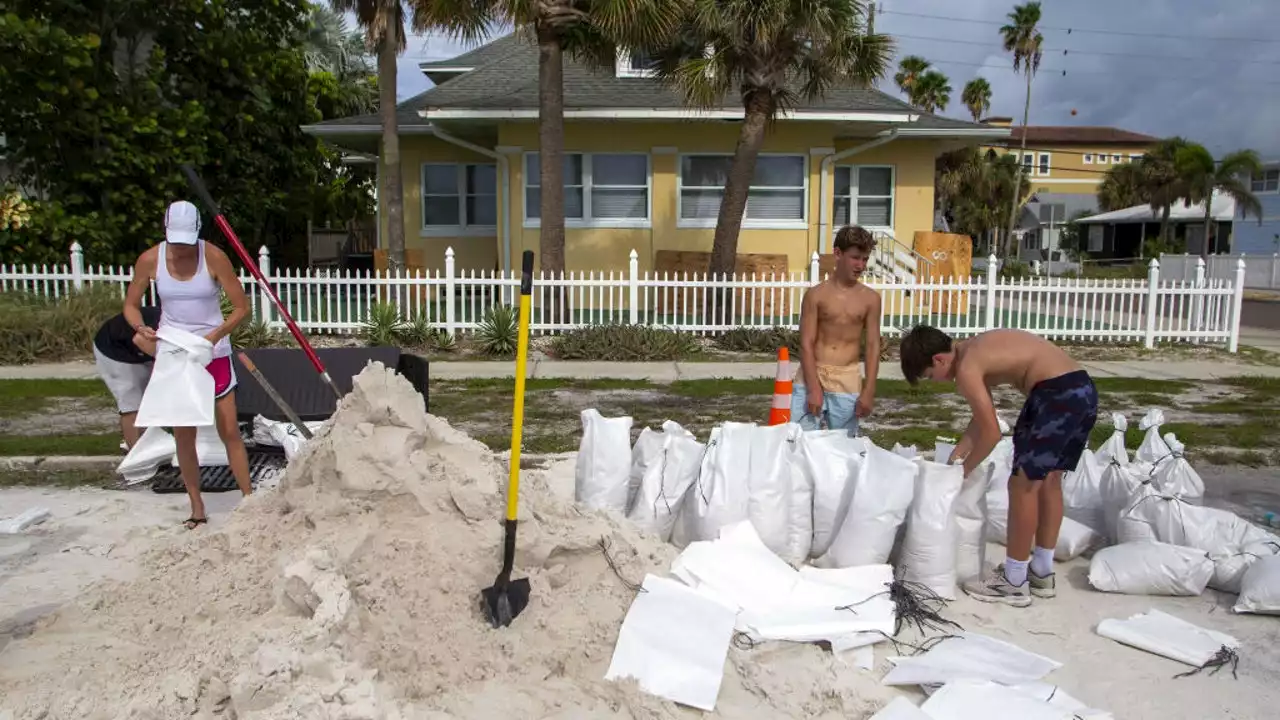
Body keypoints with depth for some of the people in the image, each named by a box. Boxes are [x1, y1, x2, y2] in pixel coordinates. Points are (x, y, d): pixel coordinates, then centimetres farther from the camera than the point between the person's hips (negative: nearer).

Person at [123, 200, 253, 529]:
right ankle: (196, 508, 17)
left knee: (230, 431, 1)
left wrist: (215, 335, -23)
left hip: (214, 353, -2)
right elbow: (131, 304, 5)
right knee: (183, 435, 6)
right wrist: (140, 327, -17)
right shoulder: (150, 260, -6)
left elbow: (242, 306, -10)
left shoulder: (214, 257, -13)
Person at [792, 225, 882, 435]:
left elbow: (873, 346, 5)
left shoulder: (871, 298, 4)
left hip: (848, 381, 2)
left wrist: (868, 392, -2)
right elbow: (806, 344, -5)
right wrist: (814, 389, -13)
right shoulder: (816, 294, -2)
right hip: (812, 375, -2)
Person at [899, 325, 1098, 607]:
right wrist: (957, 453, 23)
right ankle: (1042, 573, 31)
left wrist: (965, 469, 5)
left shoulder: (966, 368, -11)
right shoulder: (975, 350, 18)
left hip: (1057, 395, -10)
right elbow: (982, 416, 24)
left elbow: (991, 433, -9)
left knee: (1023, 484, 1)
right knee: (1049, 480, 19)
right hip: (1082, 389, 10)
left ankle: (1014, 582, 11)